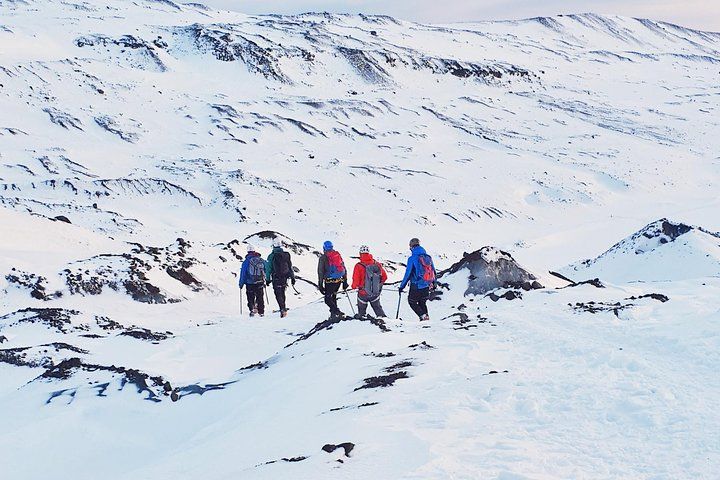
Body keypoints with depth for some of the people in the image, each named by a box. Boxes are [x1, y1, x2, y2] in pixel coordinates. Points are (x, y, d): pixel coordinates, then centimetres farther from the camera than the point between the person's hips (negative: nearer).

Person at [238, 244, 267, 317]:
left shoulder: (246, 261, -7)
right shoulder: (262, 260, 3)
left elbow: (243, 273, -5)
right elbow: (266, 271, 11)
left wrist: (241, 284, 3)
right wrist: (265, 281, 24)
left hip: (250, 284, -3)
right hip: (260, 283, 3)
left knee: (251, 298, 5)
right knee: (260, 298, 12)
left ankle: (252, 309, -15)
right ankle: (261, 312, 12)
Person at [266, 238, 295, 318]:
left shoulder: (271, 256, -8)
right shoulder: (286, 254, 2)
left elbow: (268, 268, -4)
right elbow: (290, 267, 7)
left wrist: (267, 279, 5)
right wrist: (292, 277, 13)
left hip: (276, 278, -4)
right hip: (285, 277, 4)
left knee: (278, 294, -1)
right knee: (282, 293, 19)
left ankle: (283, 309, -14)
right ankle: (283, 307, 23)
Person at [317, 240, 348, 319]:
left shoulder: (323, 258, -4)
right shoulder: (338, 255, 10)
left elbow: (320, 272, -6)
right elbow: (344, 269, 12)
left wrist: (320, 285, -2)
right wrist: (345, 282, 19)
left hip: (330, 281, -5)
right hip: (339, 280, 5)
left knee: (328, 299, 2)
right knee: (333, 297, 21)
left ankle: (337, 312, -16)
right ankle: (333, 313, 17)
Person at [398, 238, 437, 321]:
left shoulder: (412, 258, -14)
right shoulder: (428, 257, 4)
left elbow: (408, 273, -13)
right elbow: (433, 271, 13)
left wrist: (402, 286, -4)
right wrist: (434, 283, 27)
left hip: (416, 286, -6)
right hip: (426, 286, 6)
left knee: (412, 302, 12)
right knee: (422, 302, 23)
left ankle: (423, 316, -6)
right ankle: (426, 316, 11)